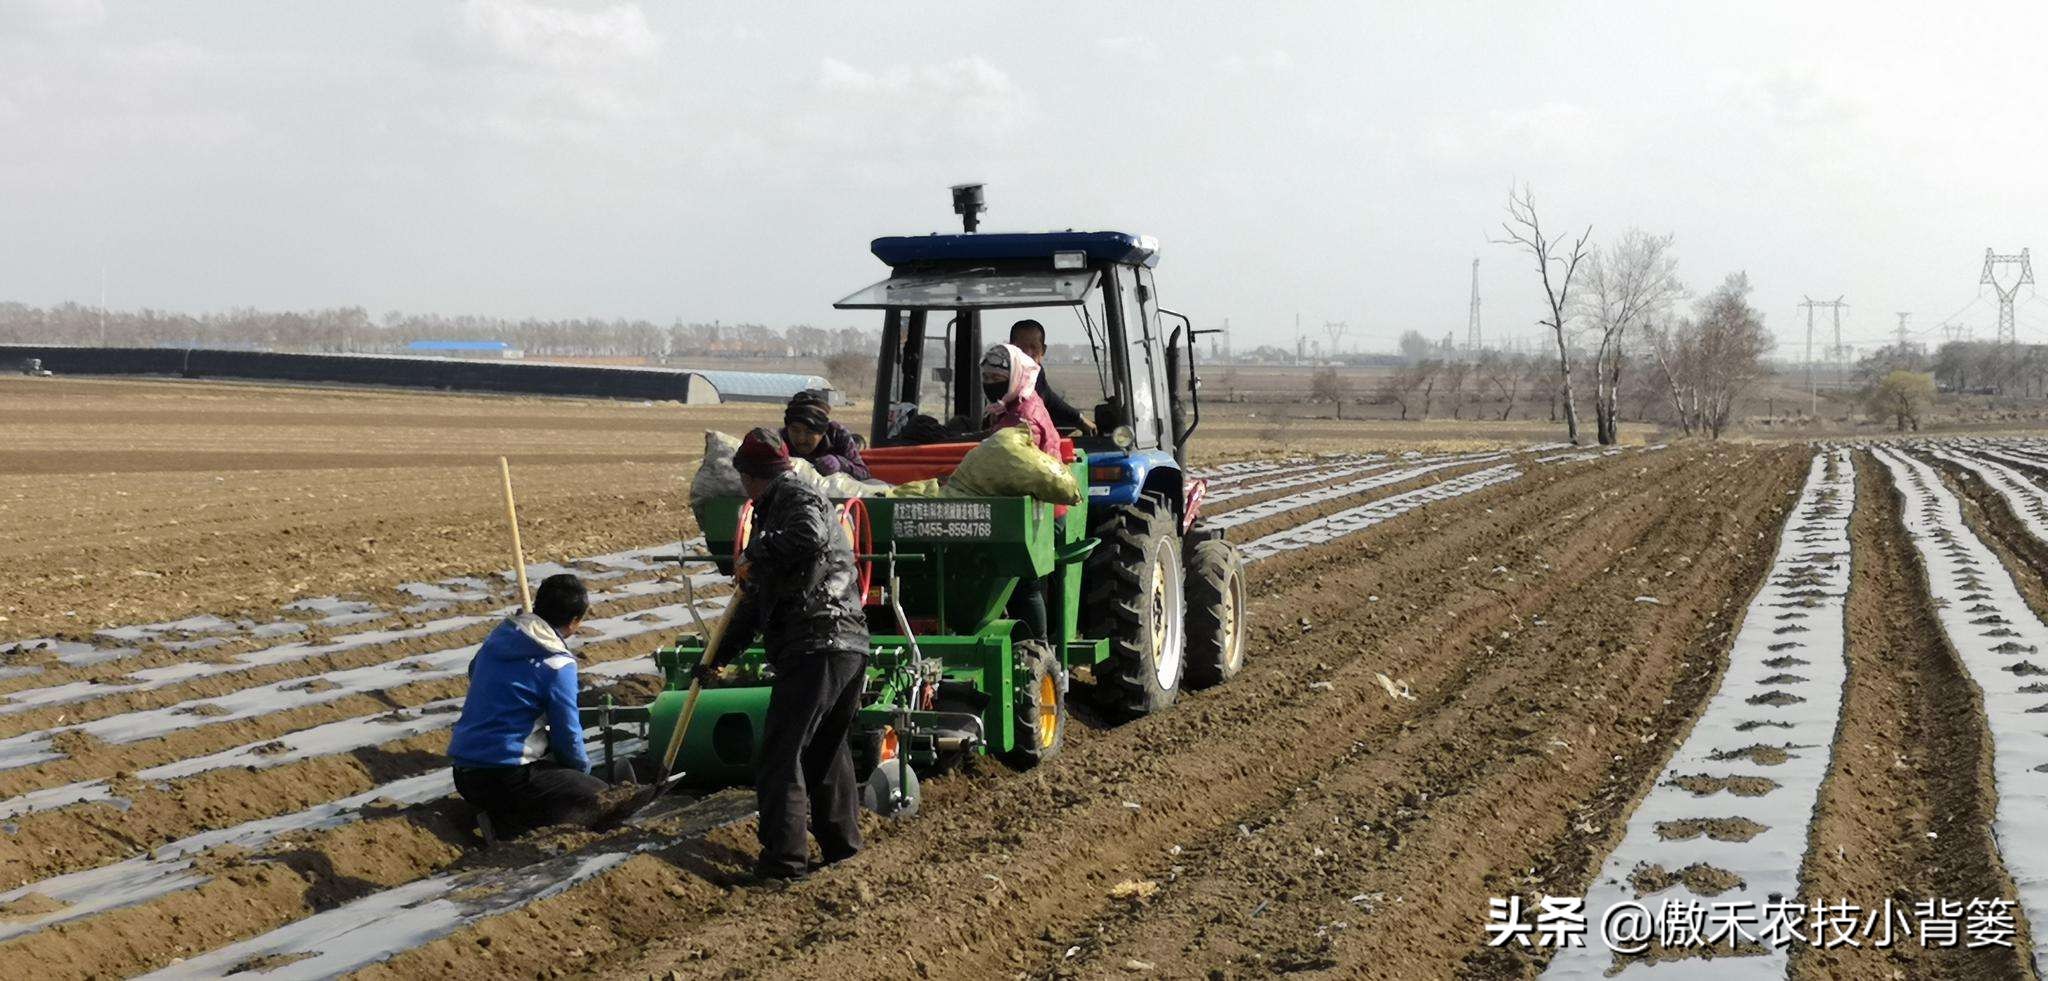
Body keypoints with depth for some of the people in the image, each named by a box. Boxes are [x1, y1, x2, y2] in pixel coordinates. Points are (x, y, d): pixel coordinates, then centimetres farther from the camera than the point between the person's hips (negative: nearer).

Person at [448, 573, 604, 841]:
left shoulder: (500, 635, 6)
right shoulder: (558, 665, -14)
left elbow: (474, 671, 29)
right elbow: (568, 736, -7)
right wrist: (582, 769, 12)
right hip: (504, 777, -8)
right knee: (598, 799, 4)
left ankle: (501, 812, 6)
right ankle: (506, 826, -11)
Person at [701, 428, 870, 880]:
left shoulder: (798, 499, -2)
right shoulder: (774, 511, 28)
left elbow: (808, 537, -29)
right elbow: (757, 601, 33)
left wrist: (757, 555, -12)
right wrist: (718, 658, 34)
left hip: (816, 647, -10)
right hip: (850, 647, 10)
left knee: (781, 752, -9)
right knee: (827, 748, 21)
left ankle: (784, 857, -13)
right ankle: (841, 843, 29)